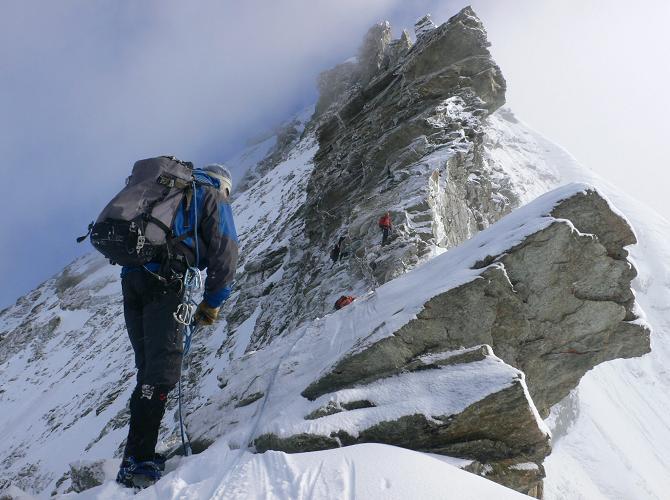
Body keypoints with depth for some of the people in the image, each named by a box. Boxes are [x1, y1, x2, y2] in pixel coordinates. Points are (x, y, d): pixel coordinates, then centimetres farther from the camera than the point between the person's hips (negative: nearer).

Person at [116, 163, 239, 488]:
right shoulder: (214, 199, 12)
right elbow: (224, 254, 0)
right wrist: (212, 302, 7)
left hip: (130, 275, 7)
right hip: (163, 280, -7)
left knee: (149, 367, 10)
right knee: (163, 368, -9)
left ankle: (140, 452, 10)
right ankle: (138, 460, -14)